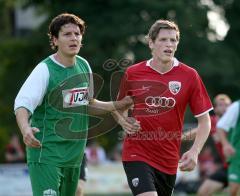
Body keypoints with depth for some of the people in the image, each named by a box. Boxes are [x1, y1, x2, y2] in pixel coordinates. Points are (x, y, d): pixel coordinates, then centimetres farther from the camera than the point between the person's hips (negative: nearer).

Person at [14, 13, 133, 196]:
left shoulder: (84, 66, 9)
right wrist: (25, 128, -42)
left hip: (74, 153, 7)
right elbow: (22, 105, -22)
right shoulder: (45, 70, -13)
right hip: (46, 151, -7)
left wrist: (117, 105, 13)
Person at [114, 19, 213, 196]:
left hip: (169, 159, 2)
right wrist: (123, 121, -6)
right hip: (137, 154, -2)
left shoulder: (189, 76, -2)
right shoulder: (132, 74, -1)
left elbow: (204, 120, 1)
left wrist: (194, 152, -13)